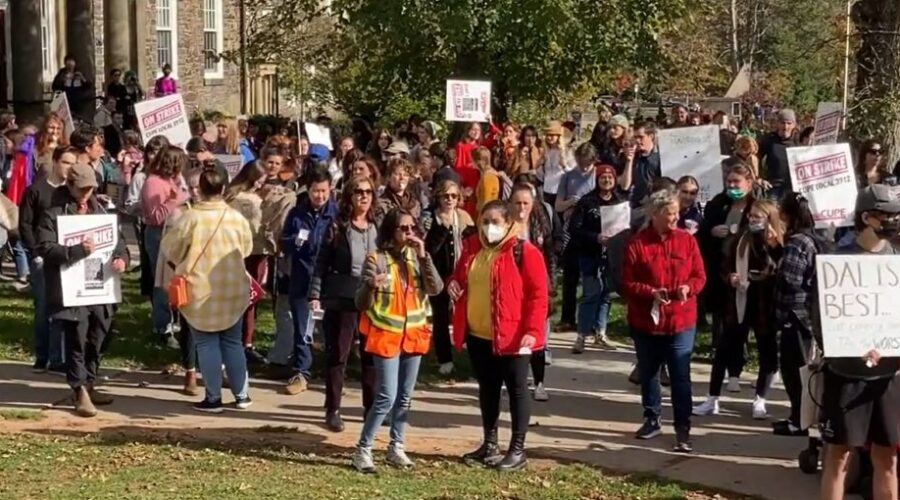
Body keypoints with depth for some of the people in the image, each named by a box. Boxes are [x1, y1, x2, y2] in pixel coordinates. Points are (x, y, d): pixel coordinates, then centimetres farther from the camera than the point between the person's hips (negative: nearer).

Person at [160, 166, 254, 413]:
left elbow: (170, 247, -4)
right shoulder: (237, 217, -4)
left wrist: (184, 263, 16)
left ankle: (213, 398, 8)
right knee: (232, 342, 14)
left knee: (207, 343, 6)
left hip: (200, 292, -3)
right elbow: (247, 249, 10)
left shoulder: (191, 217, -14)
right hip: (233, 291, 3)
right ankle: (241, 395, 18)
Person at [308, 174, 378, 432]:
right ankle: (333, 410, 9)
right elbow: (322, 262, -2)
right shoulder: (337, 226, -3)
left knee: (372, 355, 8)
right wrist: (315, 295, -9)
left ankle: (372, 407, 20)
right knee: (337, 354, 1)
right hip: (340, 299, -3)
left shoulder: (378, 227, 6)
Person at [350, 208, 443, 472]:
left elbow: (436, 288, -9)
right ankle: (363, 450, -4)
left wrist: (423, 256, -16)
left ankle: (396, 447, 24)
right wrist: (370, 286, -32)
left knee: (405, 396, 12)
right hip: (386, 335, -5)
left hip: (413, 334, 5)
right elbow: (361, 304, -11)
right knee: (387, 397, -12)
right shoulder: (376, 259, -10)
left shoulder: (417, 257, 4)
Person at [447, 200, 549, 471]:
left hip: (511, 336, -6)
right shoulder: (472, 247, 7)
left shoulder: (524, 252, -11)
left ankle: (517, 449, 9)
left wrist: (532, 330, -20)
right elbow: (459, 276, 23)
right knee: (487, 387, 16)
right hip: (477, 334, 6)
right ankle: (489, 443, 27)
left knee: (516, 389, 3)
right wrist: (453, 284, -2)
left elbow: (538, 295, -13)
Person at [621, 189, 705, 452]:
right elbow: (627, 283, -6)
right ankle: (652, 420, 29)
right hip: (645, 321, 0)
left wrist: (688, 288, -16)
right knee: (648, 374, 13)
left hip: (681, 322, 0)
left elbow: (700, 276, 5)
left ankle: (683, 429, -1)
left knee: (680, 377, -4)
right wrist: (650, 293, -22)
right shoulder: (637, 243, -6)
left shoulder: (687, 240, 0)